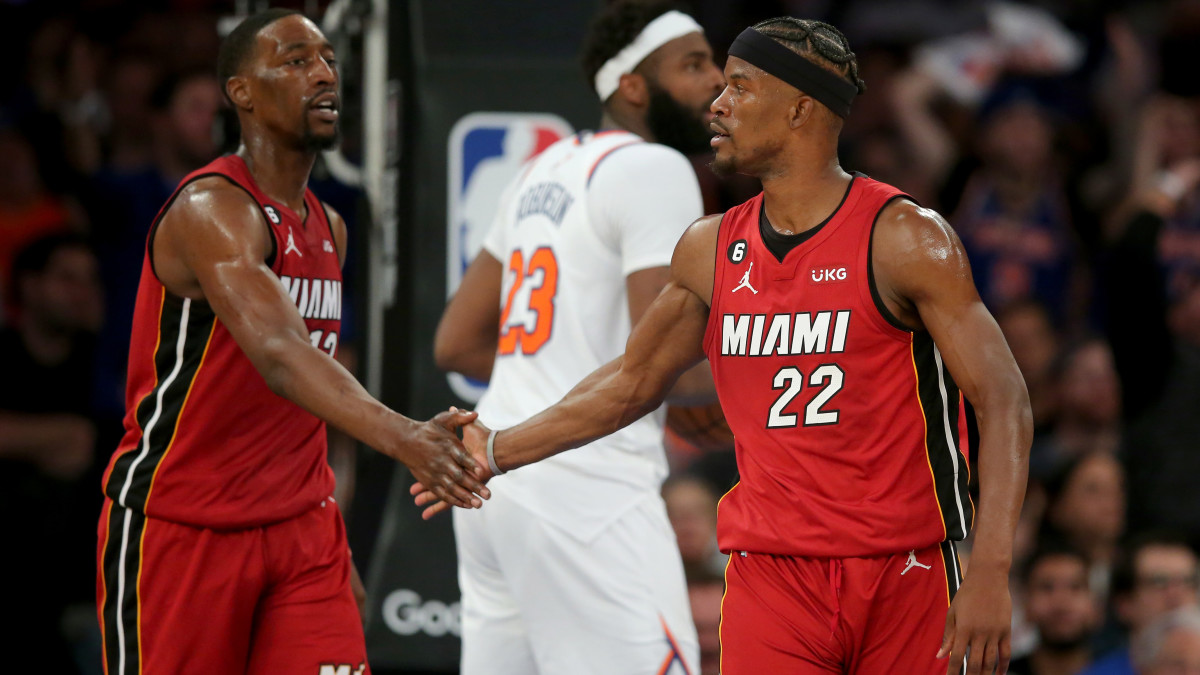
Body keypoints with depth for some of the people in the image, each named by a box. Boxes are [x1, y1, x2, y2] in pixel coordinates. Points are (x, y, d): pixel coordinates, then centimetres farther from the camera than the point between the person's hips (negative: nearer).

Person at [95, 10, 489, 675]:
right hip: (177, 527, -7)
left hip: (299, 527, 7)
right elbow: (278, 352, -36)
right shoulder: (212, 209, -19)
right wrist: (401, 438, -50)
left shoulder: (329, 228, 11)